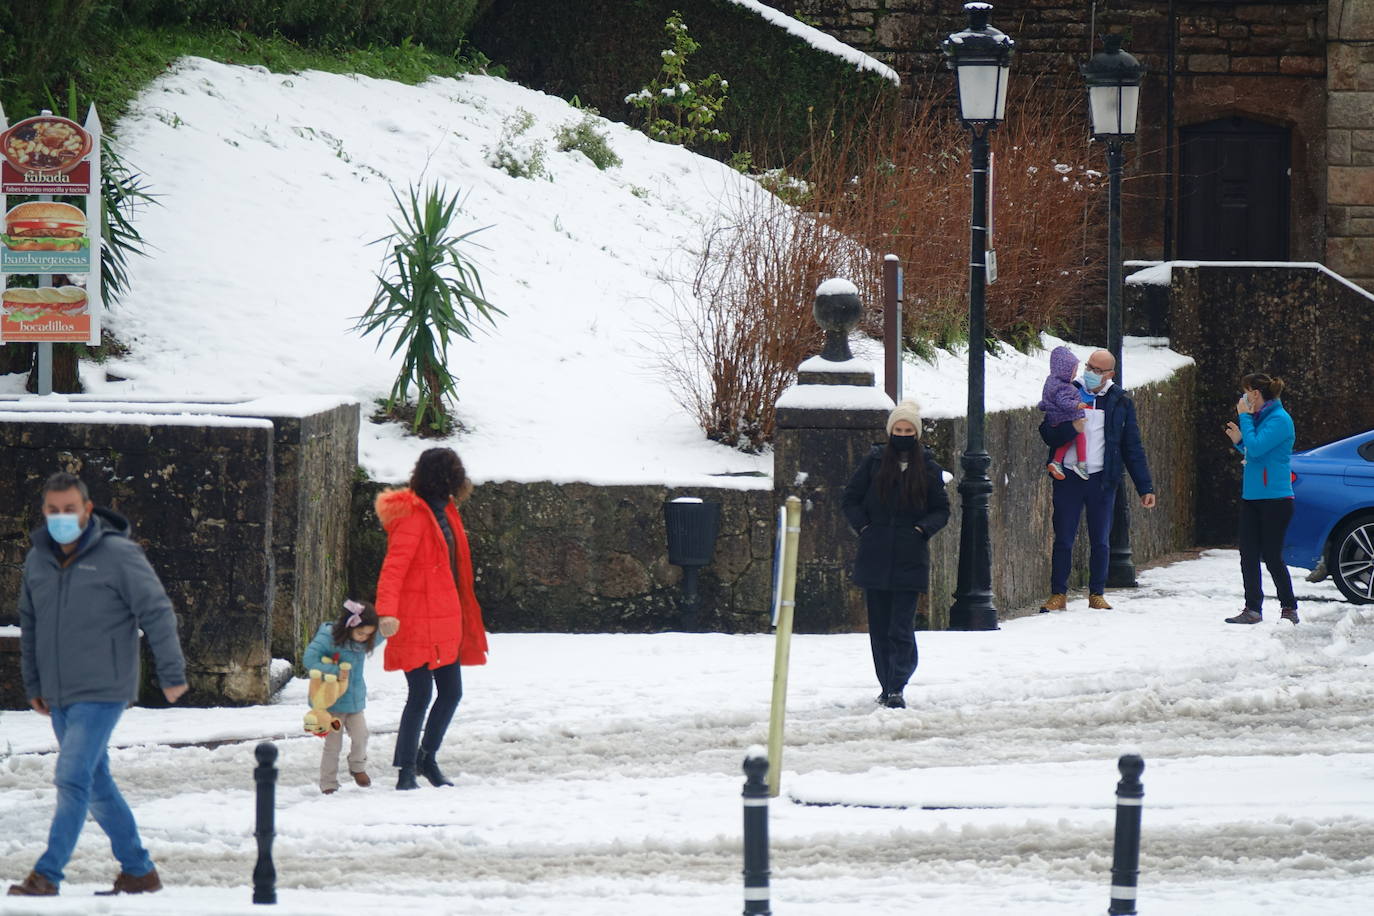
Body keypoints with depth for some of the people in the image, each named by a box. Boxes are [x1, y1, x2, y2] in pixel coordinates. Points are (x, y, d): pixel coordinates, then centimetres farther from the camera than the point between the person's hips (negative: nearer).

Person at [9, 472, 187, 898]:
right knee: (97, 785, 12)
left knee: (73, 779, -15)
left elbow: (158, 613, -7)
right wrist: (33, 685, 19)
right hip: (59, 697, 7)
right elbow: (29, 625, 19)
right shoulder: (37, 560, 8)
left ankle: (47, 875, -15)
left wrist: (172, 674, -7)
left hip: (101, 693, -7)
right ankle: (139, 871, 21)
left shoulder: (118, 555, -10)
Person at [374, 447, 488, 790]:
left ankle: (427, 758, 28)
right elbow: (394, 566, -23)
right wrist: (387, 611, -35)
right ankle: (406, 771, -2)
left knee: (451, 691, 12)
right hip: (418, 622, -9)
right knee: (421, 694, -8)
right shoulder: (414, 517, -15)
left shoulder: (444, 511, 14)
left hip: (444, 621, 9)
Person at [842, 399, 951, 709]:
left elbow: (941, 509, 10)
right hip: (875, 556, 2)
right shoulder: (874, 462, 5)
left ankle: (897, 688, -12)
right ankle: (887, 686, 16)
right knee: (879, 627, 7)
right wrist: (863, 527, -2)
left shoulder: (928, 468, 4)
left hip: (910, 558, -2)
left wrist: (923, 529, -6)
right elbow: (851, 499, 11)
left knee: (901, 628, -10)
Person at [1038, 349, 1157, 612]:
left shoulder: (1121, 403, 6)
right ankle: (1058, 594, 6)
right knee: (1063, 539, 0)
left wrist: (1145, 487, 3)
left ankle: (1097, 595, 15)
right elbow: (1047, 433, -4)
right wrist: (1068, 425, -25)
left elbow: (1133, 449, 8)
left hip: (1102, 480, 1)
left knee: (1101, 541, 6)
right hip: (1069, 479, -1)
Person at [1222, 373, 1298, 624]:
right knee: (1249, 555, 5)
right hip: (1252, 497, 9)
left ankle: (1289, 608, 7)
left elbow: (1256, 448, -23)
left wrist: (1244, 417, -15)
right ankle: (1253, 608, 9)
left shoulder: (1279, 420, -13)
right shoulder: (1259, 417, 14)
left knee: (1272, 556, -4)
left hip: (1275, 498, -9)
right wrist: (1239, 441, 6)